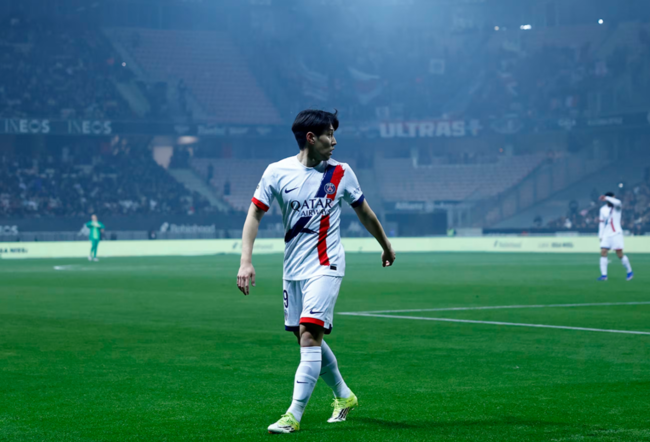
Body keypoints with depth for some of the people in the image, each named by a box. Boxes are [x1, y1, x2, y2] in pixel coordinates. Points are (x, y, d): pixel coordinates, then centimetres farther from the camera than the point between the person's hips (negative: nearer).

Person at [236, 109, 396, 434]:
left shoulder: (341, 174, -2)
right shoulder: (278, 172, -2)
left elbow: (364, 212, 13)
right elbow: (255, 214, 0)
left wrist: (386, 246, 25)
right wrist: (246, 261, -10)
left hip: (325, 266, -3)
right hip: (293, 269, 3)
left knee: (309, 335, -16)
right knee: (308, 339, 12)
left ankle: (294, 415, -16)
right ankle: (343, 396, 34)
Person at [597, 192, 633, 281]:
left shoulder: (617, 206, -2)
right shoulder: (603, 209, 12)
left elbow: (617, 202, -28)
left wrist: (606, 198, -39)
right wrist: (600, 236, 8)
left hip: (616, 234, -4)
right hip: (606, 235, 4)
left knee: (620, 255, -6)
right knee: (603, 253, -10)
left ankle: (629, 272, 13)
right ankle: (604, 275, -9)